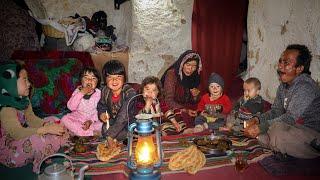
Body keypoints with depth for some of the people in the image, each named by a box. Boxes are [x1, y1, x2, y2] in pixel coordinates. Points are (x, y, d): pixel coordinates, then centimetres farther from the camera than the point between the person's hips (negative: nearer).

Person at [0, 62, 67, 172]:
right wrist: (46, 129, -39)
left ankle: (45, 156, -3)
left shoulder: (23, 100, -2)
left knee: (52, 120, 4)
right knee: (38, 140, -36)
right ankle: (41, 166, -5)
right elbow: (17, 133, -34)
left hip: (22, 138, 9)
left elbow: (31, 119, -1)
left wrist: (47, 125, -20)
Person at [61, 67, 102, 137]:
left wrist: (91, 121, -22)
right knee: (64, 119, -22)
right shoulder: (78, 91, -5)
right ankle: (89, 133, -24)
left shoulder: (98, 93, -8)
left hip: (93, 119, -2)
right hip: (77, 118, 2)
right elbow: (71, 107, -17)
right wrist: (81, 93, -24)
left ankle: (75, 129, -22)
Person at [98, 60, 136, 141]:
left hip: (127, 124, -5)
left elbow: (123, 117, -33)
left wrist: (109, 135, -36)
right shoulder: (105, 91, -9)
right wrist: (102, 114, -11)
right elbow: (101, 105, 13)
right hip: (111, 121, 5)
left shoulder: (130, 93, -28)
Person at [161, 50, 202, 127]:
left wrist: (195, 96, -13)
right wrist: (185, 111, -31)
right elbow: (169, 100, -19)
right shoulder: (172, 74, -14)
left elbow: (194, 102, 10)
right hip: (171, 108, -5)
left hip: (186, 107, 6)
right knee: (186, 116, -31)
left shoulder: (194, 77, 3)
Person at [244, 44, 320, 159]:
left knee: (277, 130, -35)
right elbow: (276, 111, 8)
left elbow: (290, 118, -28)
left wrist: (261, 127, -30)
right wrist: (257, 119, -10)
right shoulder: (283, 86, 7)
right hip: (294, 127, 8)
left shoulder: (305, 87, -22)